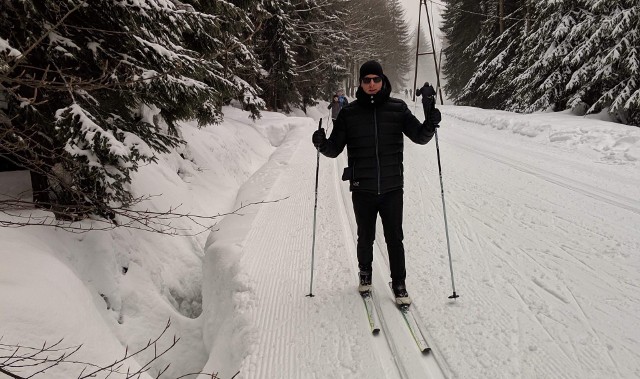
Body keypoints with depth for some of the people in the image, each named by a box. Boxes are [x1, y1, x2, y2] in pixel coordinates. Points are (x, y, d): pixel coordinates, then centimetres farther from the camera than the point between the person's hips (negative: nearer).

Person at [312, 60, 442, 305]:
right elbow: (335, 148, 1)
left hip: (392, 188, 0)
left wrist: (430, 124, -20)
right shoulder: (349, 113, 0)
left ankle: (399, 284, 23)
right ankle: (365, 274, 39)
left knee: (395, 239, 5)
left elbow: (419, 136, 0)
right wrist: (322, 144, -20)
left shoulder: (397, 109, 0)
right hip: (362, 190, 0)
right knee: (365, 238, 14)